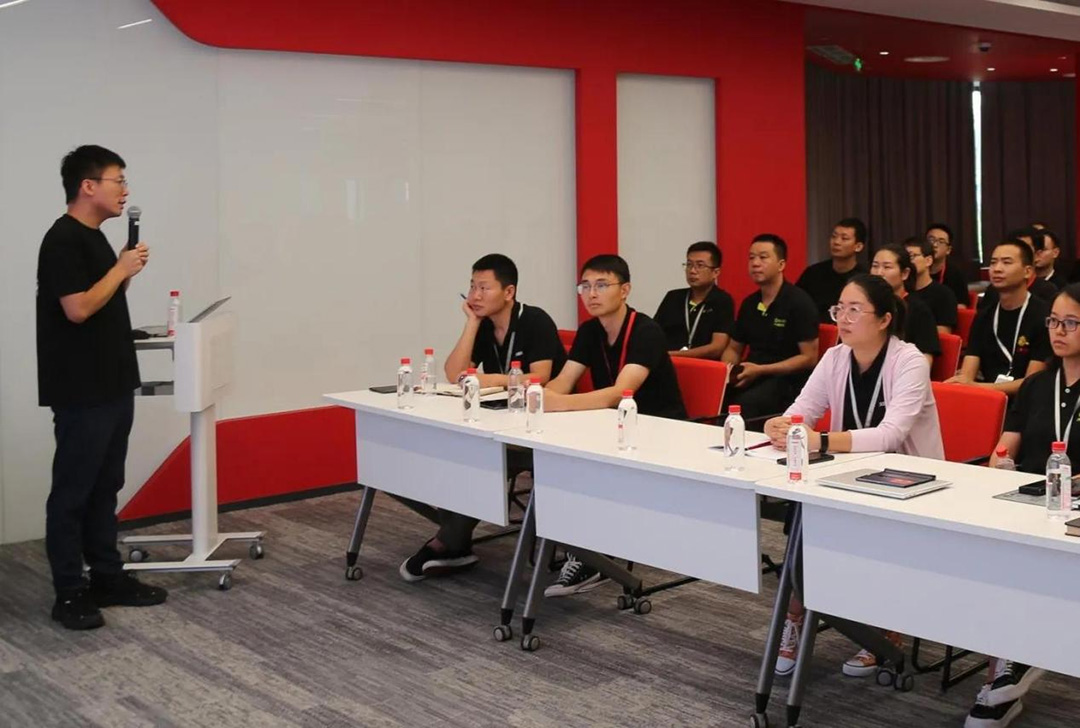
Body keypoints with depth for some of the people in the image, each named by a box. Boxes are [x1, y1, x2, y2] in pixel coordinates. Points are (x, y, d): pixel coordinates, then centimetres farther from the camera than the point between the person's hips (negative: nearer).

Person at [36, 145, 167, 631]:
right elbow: (78, 308, -23)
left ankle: (108, 578, 23)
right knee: (72, 492, -1)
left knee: (105, 488, 14)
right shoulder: (63, 240, -15)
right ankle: (69, 594, 6)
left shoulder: (95, 237, 14)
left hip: (113, 386, 9)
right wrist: (121, 270, -13)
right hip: (81, 393, -9)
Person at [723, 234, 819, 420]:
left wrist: (760, 370, -15)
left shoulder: (799, 302, -4)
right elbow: (734, 348, 24)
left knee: (743, 405, -36)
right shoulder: (749, 303, 15)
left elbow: (809, 358, -9)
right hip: (751, 376, 6)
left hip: (786, 379, -6)